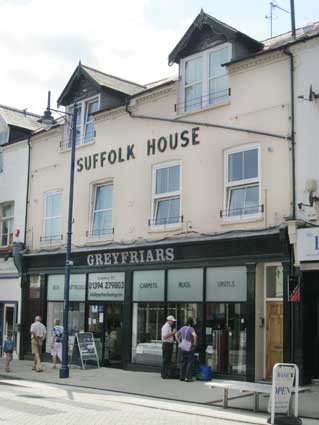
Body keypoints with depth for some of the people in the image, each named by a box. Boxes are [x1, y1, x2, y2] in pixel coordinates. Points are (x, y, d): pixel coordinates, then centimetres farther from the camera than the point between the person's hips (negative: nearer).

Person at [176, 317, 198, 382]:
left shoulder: (182, 328, 6)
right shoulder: (191, 329, -15)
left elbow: (176, 335, 17)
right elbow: (195, 335, -33)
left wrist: (179, 342, 15)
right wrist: (194, 343, -18)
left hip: (183, 348, 6)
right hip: (189, 348, -6)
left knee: (183, 362, 14)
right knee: (190, 363, 1)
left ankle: (182, 377, 17)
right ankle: (188, 378, 0)